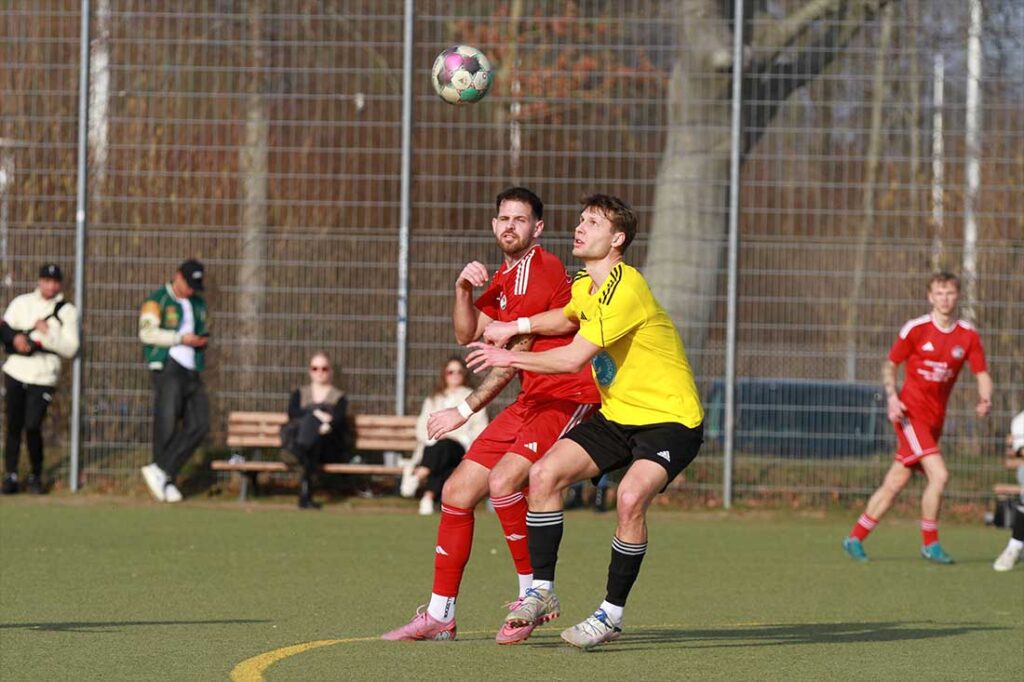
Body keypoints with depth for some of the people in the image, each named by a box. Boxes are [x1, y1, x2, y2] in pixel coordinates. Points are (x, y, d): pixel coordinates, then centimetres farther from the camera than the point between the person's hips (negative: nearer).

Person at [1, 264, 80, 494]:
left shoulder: (67, 311, 3)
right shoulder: (22, 302, 10)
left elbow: (70, 349, -4)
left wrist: (48, 334, -17)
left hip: (43, 378, -2)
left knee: (33, 426, -11)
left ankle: (35, 476, 7)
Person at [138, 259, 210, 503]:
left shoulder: (198, 304, 20)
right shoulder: (157, 300, -2)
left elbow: (205, 333, 27)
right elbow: (147, 332, -14)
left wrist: (202, 340, 2)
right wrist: (181, 339, -16)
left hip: (192, 371, 7)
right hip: (167, 367, -7)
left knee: (199, 425, -5)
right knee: (167, 425, -9)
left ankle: (161, 470, -3)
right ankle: (165, 482, -3)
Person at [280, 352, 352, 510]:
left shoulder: (339, 397, 17)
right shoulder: (299, 394, 25)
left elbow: (338, 419, -7)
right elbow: (292, 413, 1)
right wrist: (315, 413, -16)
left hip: (329, 448, -1)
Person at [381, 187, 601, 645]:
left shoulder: (539, 270, -12)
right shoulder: (504, 277, 18)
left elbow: (514, 356, -15)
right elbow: (468, 334, 12)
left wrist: (465, 410, -12)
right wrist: (463, 289, -7)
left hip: (568, 397, -10)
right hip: (532, 401, 10)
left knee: (503, 480, -29)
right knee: (457, 492, 5)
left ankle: (532, 594, -14)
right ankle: (439, 616, 12)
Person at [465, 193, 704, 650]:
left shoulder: (624, 288, -23)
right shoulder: (585, 286, 7)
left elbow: (575, 358, -25)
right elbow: (568, 318, 33)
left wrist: (510, 358, -12)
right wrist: (515, 326, 15)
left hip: (669, 419, -9)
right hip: (617, 415, 9)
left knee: (630, 499, -30)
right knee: (544, 474, -7)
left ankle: (612, 615, -16)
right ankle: (543, 592, 2)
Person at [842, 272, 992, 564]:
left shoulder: (968, 335, 2)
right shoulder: (915, 329, -7)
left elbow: (982, 374, 3)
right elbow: (890, 365, 3)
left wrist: (985, 399, -17)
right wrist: (892, 397, -13)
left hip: (935, 419, 5)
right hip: (911, 413, -5)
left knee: (895, 483, 9)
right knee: (939, 474, -19)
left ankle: (855, 538, 21)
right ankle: (930, 544, -5)